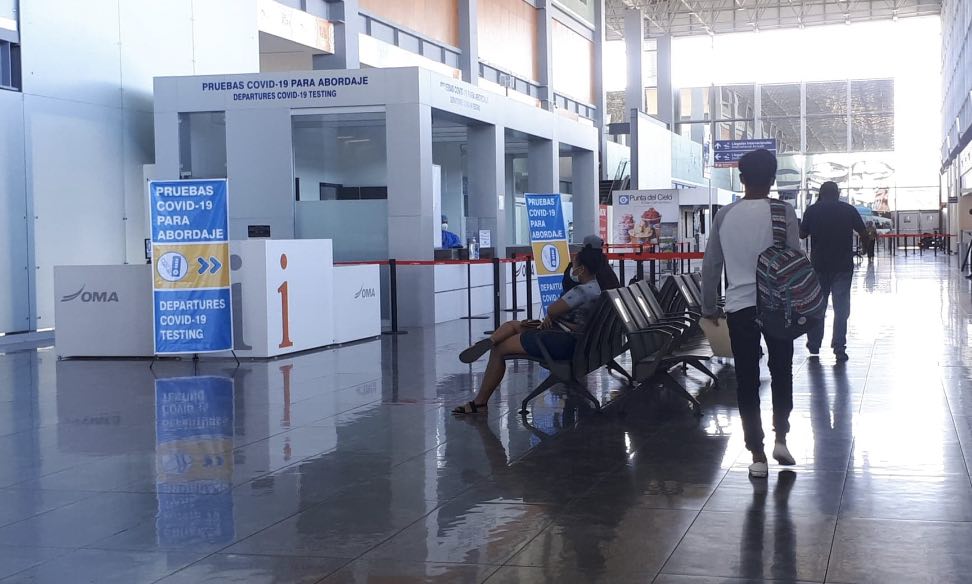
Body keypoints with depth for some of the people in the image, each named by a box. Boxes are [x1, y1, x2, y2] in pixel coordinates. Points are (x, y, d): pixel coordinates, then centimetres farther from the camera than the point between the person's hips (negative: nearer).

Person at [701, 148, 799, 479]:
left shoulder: (725, 215, 2)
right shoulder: (783, 212, -5)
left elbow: (710, 265, 6)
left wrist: (709, 308, 16)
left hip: (739, 307, 1)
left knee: (747, 380, 7)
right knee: (781, 372, 19)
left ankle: (757, 456, 8)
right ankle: (780, 438, 11)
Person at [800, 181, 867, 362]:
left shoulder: (812, 210, -3)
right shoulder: (849, 210, -2)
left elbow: (802, 234, 6)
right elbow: (864, 234, 1)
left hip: (819, 265, 1)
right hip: (843, 266, -1)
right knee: (841, 307, 2)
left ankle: (814, 345, 22)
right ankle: (839, 347, -6)